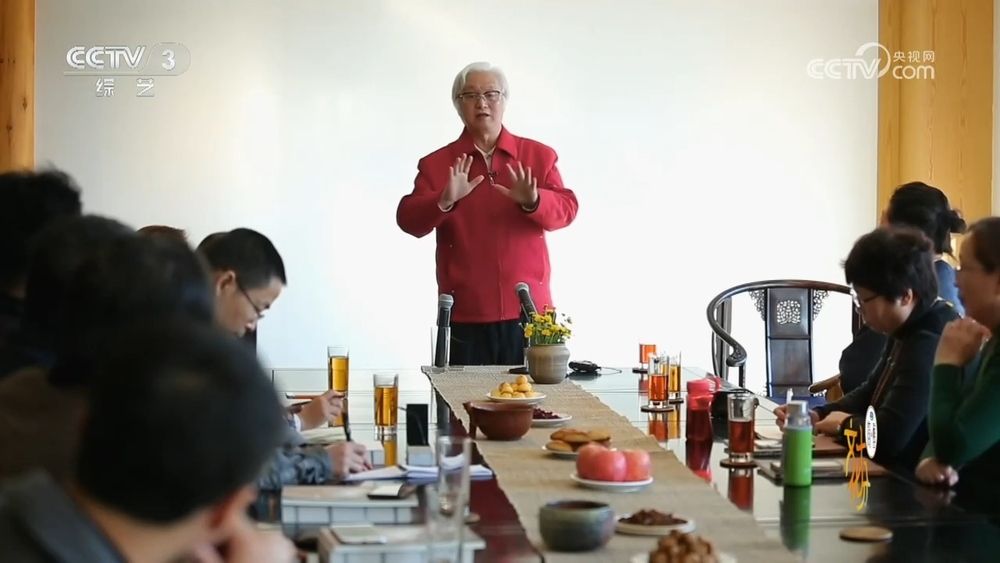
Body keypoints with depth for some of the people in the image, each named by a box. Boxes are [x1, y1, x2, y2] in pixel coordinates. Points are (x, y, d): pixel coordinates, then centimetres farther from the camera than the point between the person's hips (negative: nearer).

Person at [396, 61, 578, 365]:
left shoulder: (539, 156, 9)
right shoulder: (436, 164, 7)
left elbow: (566, 209, -1)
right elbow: (408, 220, -3)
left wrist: (533, 201, -23)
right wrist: (444, 201, -23)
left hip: (527, 313, 1)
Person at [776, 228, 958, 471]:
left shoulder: (931, 345, -26)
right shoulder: (912, 331, 8)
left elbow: (888, 435, -32)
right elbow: (870, 396, 20)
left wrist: (845, 424, -11)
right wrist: (816, 415, 3)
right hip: (893, 475, 9)